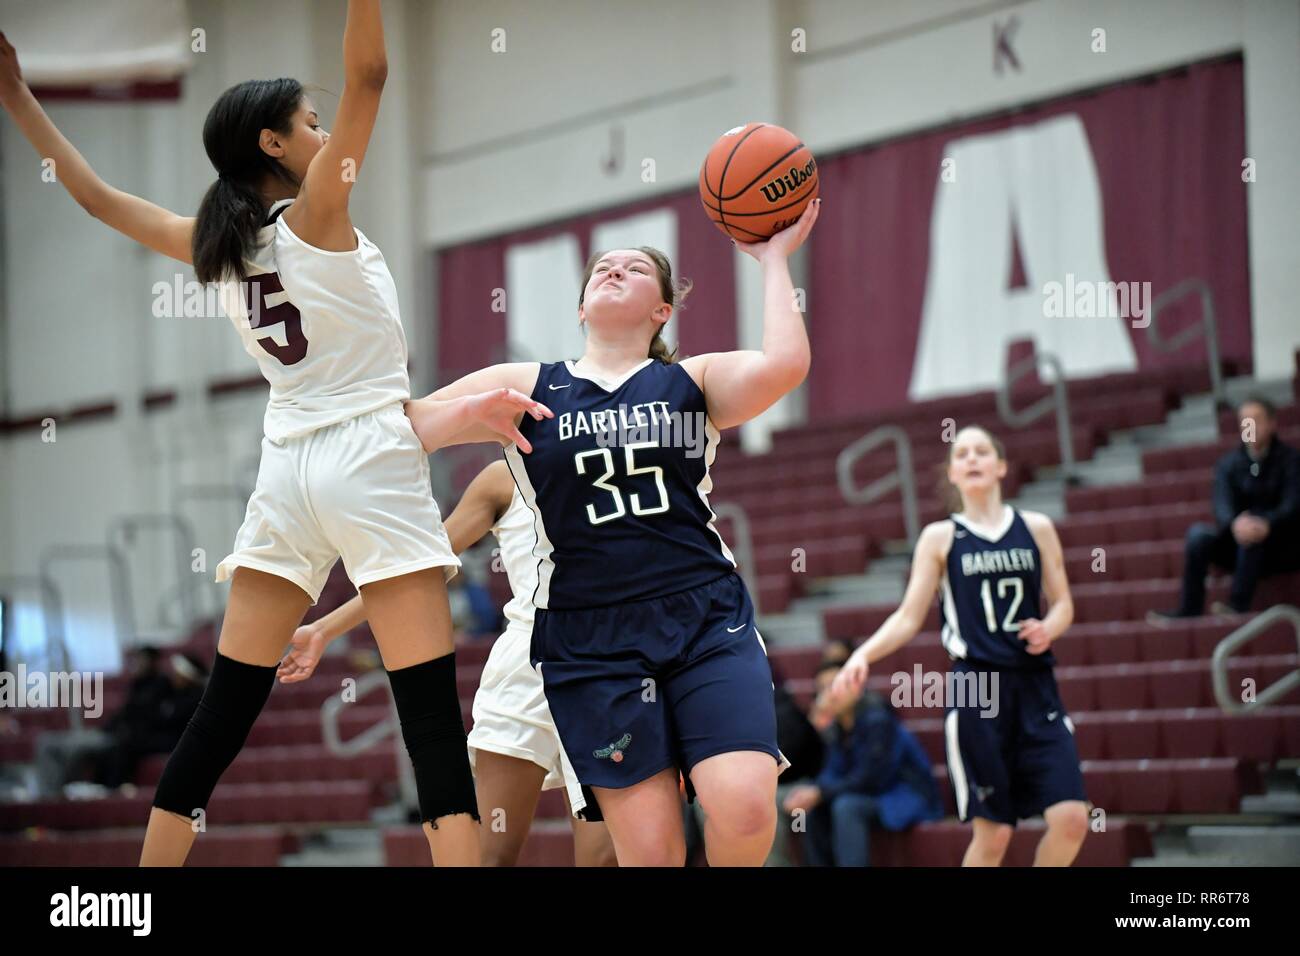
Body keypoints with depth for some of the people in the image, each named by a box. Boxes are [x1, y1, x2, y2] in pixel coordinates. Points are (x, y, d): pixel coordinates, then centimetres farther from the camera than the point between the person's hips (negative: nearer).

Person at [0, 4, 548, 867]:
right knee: (432, 714, -9)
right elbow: (369, 74, -14)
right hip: (372, 460, -6)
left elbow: (99, 197, 22)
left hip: (287, 470, 6)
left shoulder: (214, 246, 10)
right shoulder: (315, 213, -5)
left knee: (224, 713, 9)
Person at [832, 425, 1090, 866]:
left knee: (1071, 819, -10)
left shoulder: (1036, 528, 9)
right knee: (992, 833, -5)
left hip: (1034, 686, 2)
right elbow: (909, 617, 2)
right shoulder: (940, 538, 5)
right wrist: (863, 654, -14)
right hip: (975, 690, -2)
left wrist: (1049, 627, -10)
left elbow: (1063, 603, 13)